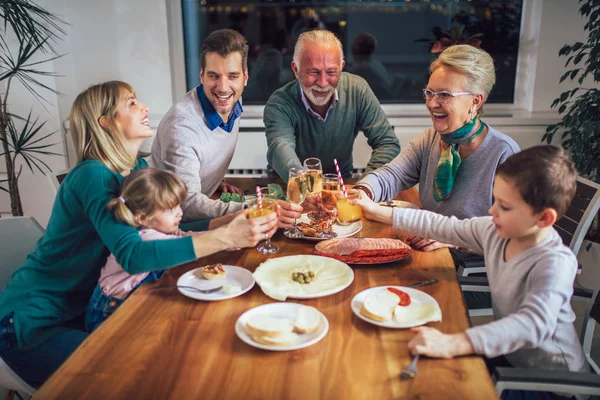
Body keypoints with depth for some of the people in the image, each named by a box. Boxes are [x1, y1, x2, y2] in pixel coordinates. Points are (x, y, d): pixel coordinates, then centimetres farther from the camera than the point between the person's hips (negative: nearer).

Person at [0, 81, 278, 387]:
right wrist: (224, 238, -44)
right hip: (33, 324, -8)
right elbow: (132, 254, -39)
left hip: (80, 309, 8)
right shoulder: (92, 176, -25)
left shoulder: (138, 168, 2)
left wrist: (228, 223, -18)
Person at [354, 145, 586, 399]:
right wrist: (379, 212, -1)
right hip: (507, 355, 6)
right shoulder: (495, 231, -10)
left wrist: (452, 344, -51)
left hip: (548, 379, -6)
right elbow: (442, 226, -1)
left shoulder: (555, 263, -29)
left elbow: (533, 323, -42)